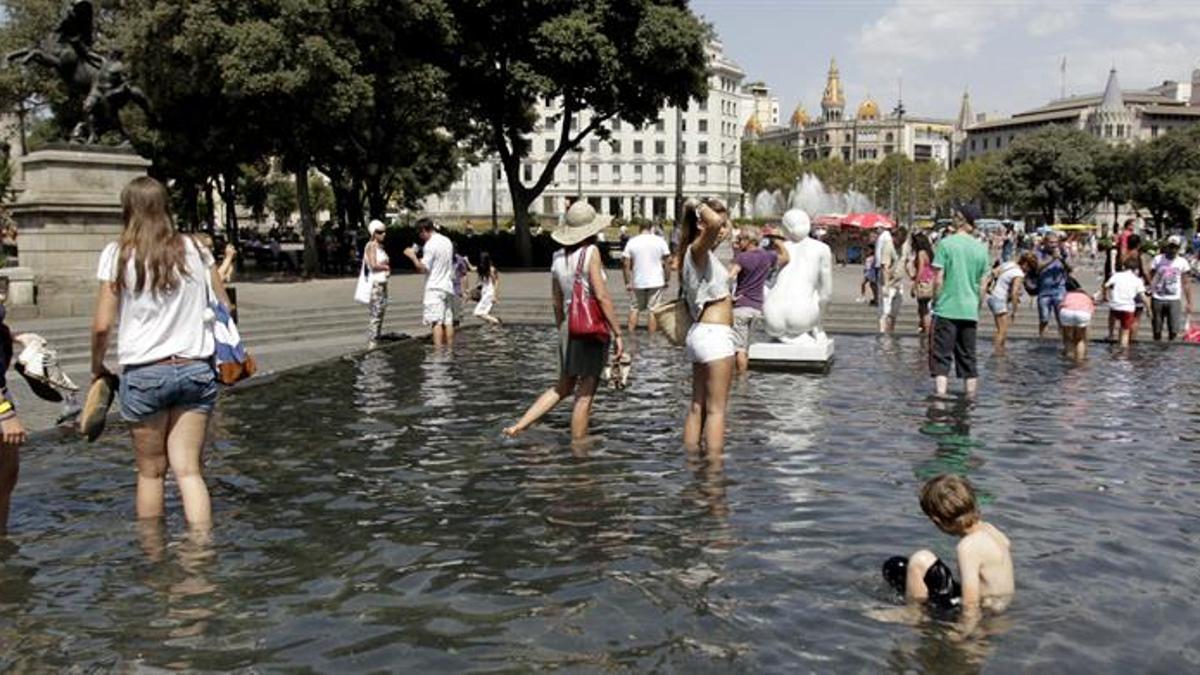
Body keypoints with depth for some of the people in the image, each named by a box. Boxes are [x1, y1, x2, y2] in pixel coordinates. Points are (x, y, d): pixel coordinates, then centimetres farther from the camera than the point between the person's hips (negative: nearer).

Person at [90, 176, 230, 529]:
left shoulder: (118, 254, -3)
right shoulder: (194, 249, 4)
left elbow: (102, 325, -5)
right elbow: (224, 308, 10)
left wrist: (98, 368, 10)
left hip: (143, 373, -2)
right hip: (196, 369, 2)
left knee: (151, 471, 11)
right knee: (188, 470, 2)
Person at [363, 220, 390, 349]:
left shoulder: (381, 246, 16)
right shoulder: (371, 246, -10)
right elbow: (373, 265, -19)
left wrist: (386, 268, 3)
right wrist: (386, 267, -4)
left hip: (382, 282, 9)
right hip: (375, 283, -9)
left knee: (380, 313, 9)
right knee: (375, 314, -10)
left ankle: (376, 342, 14)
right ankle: (371, 344, -9)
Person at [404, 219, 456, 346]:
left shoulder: (430, 244, -12)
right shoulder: (447, 241, 14)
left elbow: (423, 269, -15)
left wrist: (413, 256, -3)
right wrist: (423, 259, 21)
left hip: (434, 288, -8)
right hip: (448, 287, 8)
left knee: (436, 321, -9)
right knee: (448, 321, 8)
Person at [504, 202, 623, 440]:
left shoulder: (558, 257, 8)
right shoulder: (591, 252, -11)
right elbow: (602, 297, -16)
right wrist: (617, 333, -12)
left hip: (569, 328, 7)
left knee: (563, 387, 20)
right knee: (585, 394, 2)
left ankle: (518, 426, 13)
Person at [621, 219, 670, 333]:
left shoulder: (632, 242, 1)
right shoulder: (660, 241, 0)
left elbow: (625, 264, -2)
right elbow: (668, 261, -2)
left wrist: (627, 282, 4)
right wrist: (666, 280, 5)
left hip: (637, 282, 1)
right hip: (656, 281, -1)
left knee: (634, 309, 14)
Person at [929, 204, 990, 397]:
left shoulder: (946, 243, -7)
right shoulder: (981, 248, 6)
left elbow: (938, 280, -10)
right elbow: (983, 285, 11)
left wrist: (935, 301, 3)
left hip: (946, 309, -4)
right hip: (970, 311, 4)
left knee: (941, 355, -3)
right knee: (968, 357, 12)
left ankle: (941, 394, -13)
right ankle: (971, 396, 16)